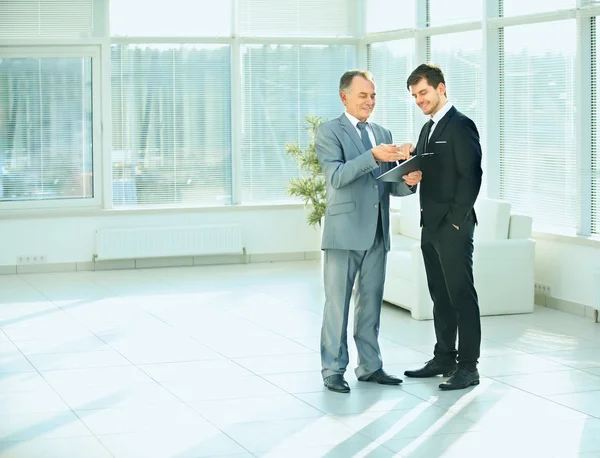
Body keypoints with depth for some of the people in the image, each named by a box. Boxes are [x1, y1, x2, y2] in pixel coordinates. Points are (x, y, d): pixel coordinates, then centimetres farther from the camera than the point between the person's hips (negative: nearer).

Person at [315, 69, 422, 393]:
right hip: (344, 232, -6)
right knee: (338, 303, -1)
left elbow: (390, 185, 12)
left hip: (376, 233, 6)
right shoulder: (328, 132, -3)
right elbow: (337, 176, -18)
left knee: (371, 303, 11)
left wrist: (408, 181, -11)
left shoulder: (383, 134, 15)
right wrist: (373, 156, -30)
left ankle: (370, 366, 20)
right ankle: (333, 370, 6)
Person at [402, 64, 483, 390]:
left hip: (453, 226, -9)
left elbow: (471, 175, -15)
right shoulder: (427, 129, 17)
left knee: (462, 295, -5)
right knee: (440, 296, 13)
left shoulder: (461, 125, -10)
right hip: (431, 225, 9)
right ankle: (444, 358, 20)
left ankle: (468, 367, -2)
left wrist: (456, 221, -16)